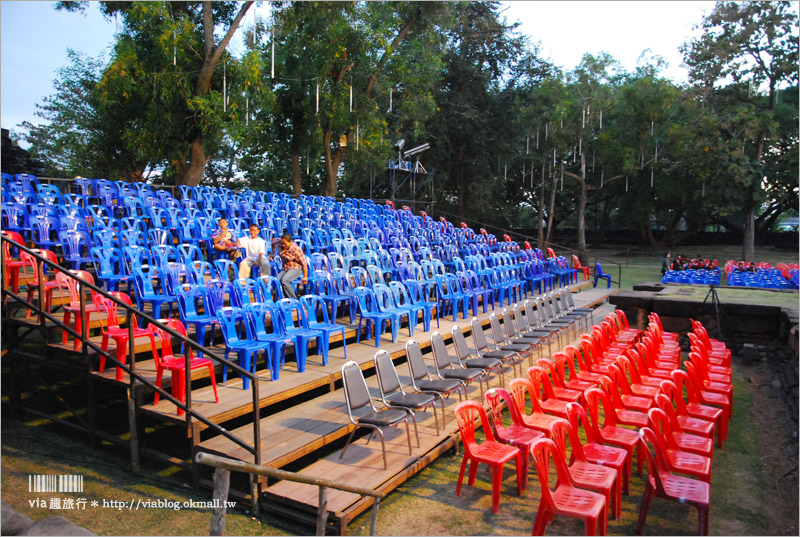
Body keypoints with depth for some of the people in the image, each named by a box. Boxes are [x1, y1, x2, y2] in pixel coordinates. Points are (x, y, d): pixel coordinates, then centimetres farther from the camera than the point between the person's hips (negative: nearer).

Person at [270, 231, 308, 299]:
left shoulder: (296, 250, -24)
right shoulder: (278, 242, -8)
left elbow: (304, 264, -16)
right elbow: (273, 241, 19)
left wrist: (305, 277, -13)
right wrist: (273, 254, 20)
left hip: (296, 268, -6)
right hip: (285, 268, 6)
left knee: (284, 281, -32)